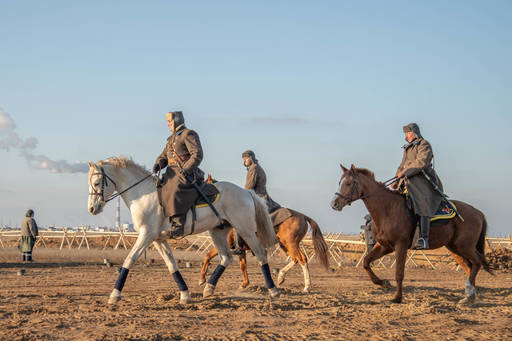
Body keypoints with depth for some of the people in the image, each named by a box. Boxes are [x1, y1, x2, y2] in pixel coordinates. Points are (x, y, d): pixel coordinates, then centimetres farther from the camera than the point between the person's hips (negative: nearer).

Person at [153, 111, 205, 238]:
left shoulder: (189, 134, -3)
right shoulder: (172, 138, 25)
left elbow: (197, 155, -13)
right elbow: (164, 156, 25)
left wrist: (185, 170, -25)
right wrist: (158, 164, 1)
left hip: (187, 175, -10)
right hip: (172, 174, 10)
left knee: (174, 192, -33)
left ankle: (178, 224, -41)